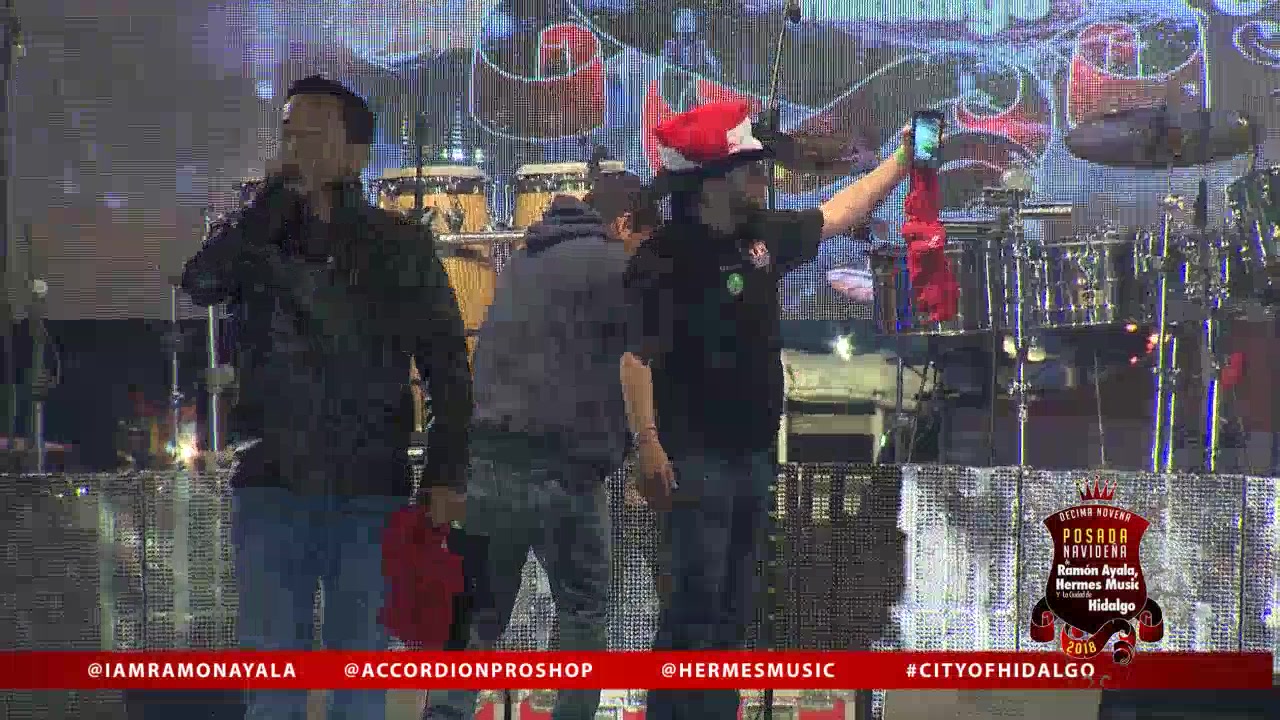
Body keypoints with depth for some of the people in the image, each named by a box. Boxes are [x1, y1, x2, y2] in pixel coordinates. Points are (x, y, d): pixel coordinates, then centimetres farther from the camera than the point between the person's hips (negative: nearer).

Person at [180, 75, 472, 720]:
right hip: (273, 486, 1)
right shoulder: (257, 236, 7)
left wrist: (447, 475, -5)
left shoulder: (399, 249, 4)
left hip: (371, 490, -1)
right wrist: (275, 196, -12)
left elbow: (449, 368, 4)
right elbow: (200, 283, -14)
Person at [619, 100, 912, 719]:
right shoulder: (664, 258, -15)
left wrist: (902, 161, 28)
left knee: (734, 609, 13)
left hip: (754, 455, 8)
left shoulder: (762, 236, 8)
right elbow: (635, 355, -21)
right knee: (696, 605, -12)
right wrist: (648, 445, -30)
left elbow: (838, 214, 25)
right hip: (695, 460, -8)